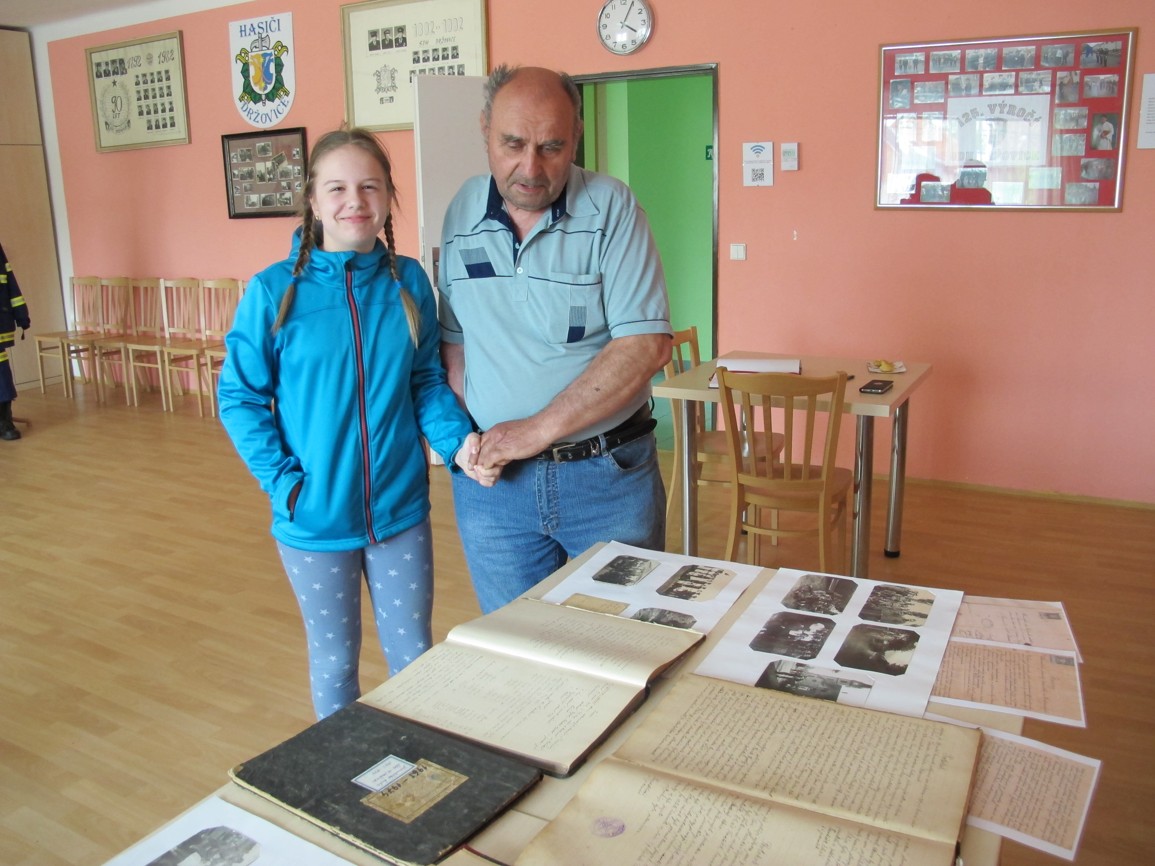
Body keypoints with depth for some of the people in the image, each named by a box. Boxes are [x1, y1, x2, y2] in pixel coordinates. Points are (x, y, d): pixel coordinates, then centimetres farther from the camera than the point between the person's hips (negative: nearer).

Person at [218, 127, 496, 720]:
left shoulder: (408, 281, -3)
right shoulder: (274, 291, -11)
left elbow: (427, 381, 2)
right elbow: (239, 398, -6)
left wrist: (458, 439, -15)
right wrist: (283, 480, -15)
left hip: (400, 509, 2)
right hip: (314, 517, -1)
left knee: (414, 654, 16)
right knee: (334, 659, 18)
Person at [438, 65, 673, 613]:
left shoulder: (610, 207, -10)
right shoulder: (462, 213, 2)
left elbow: (646, 344, -17)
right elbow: (454, 336, 10)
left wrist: (537, 429, -19)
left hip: (609, 472, -2)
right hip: (492, 480, 3)